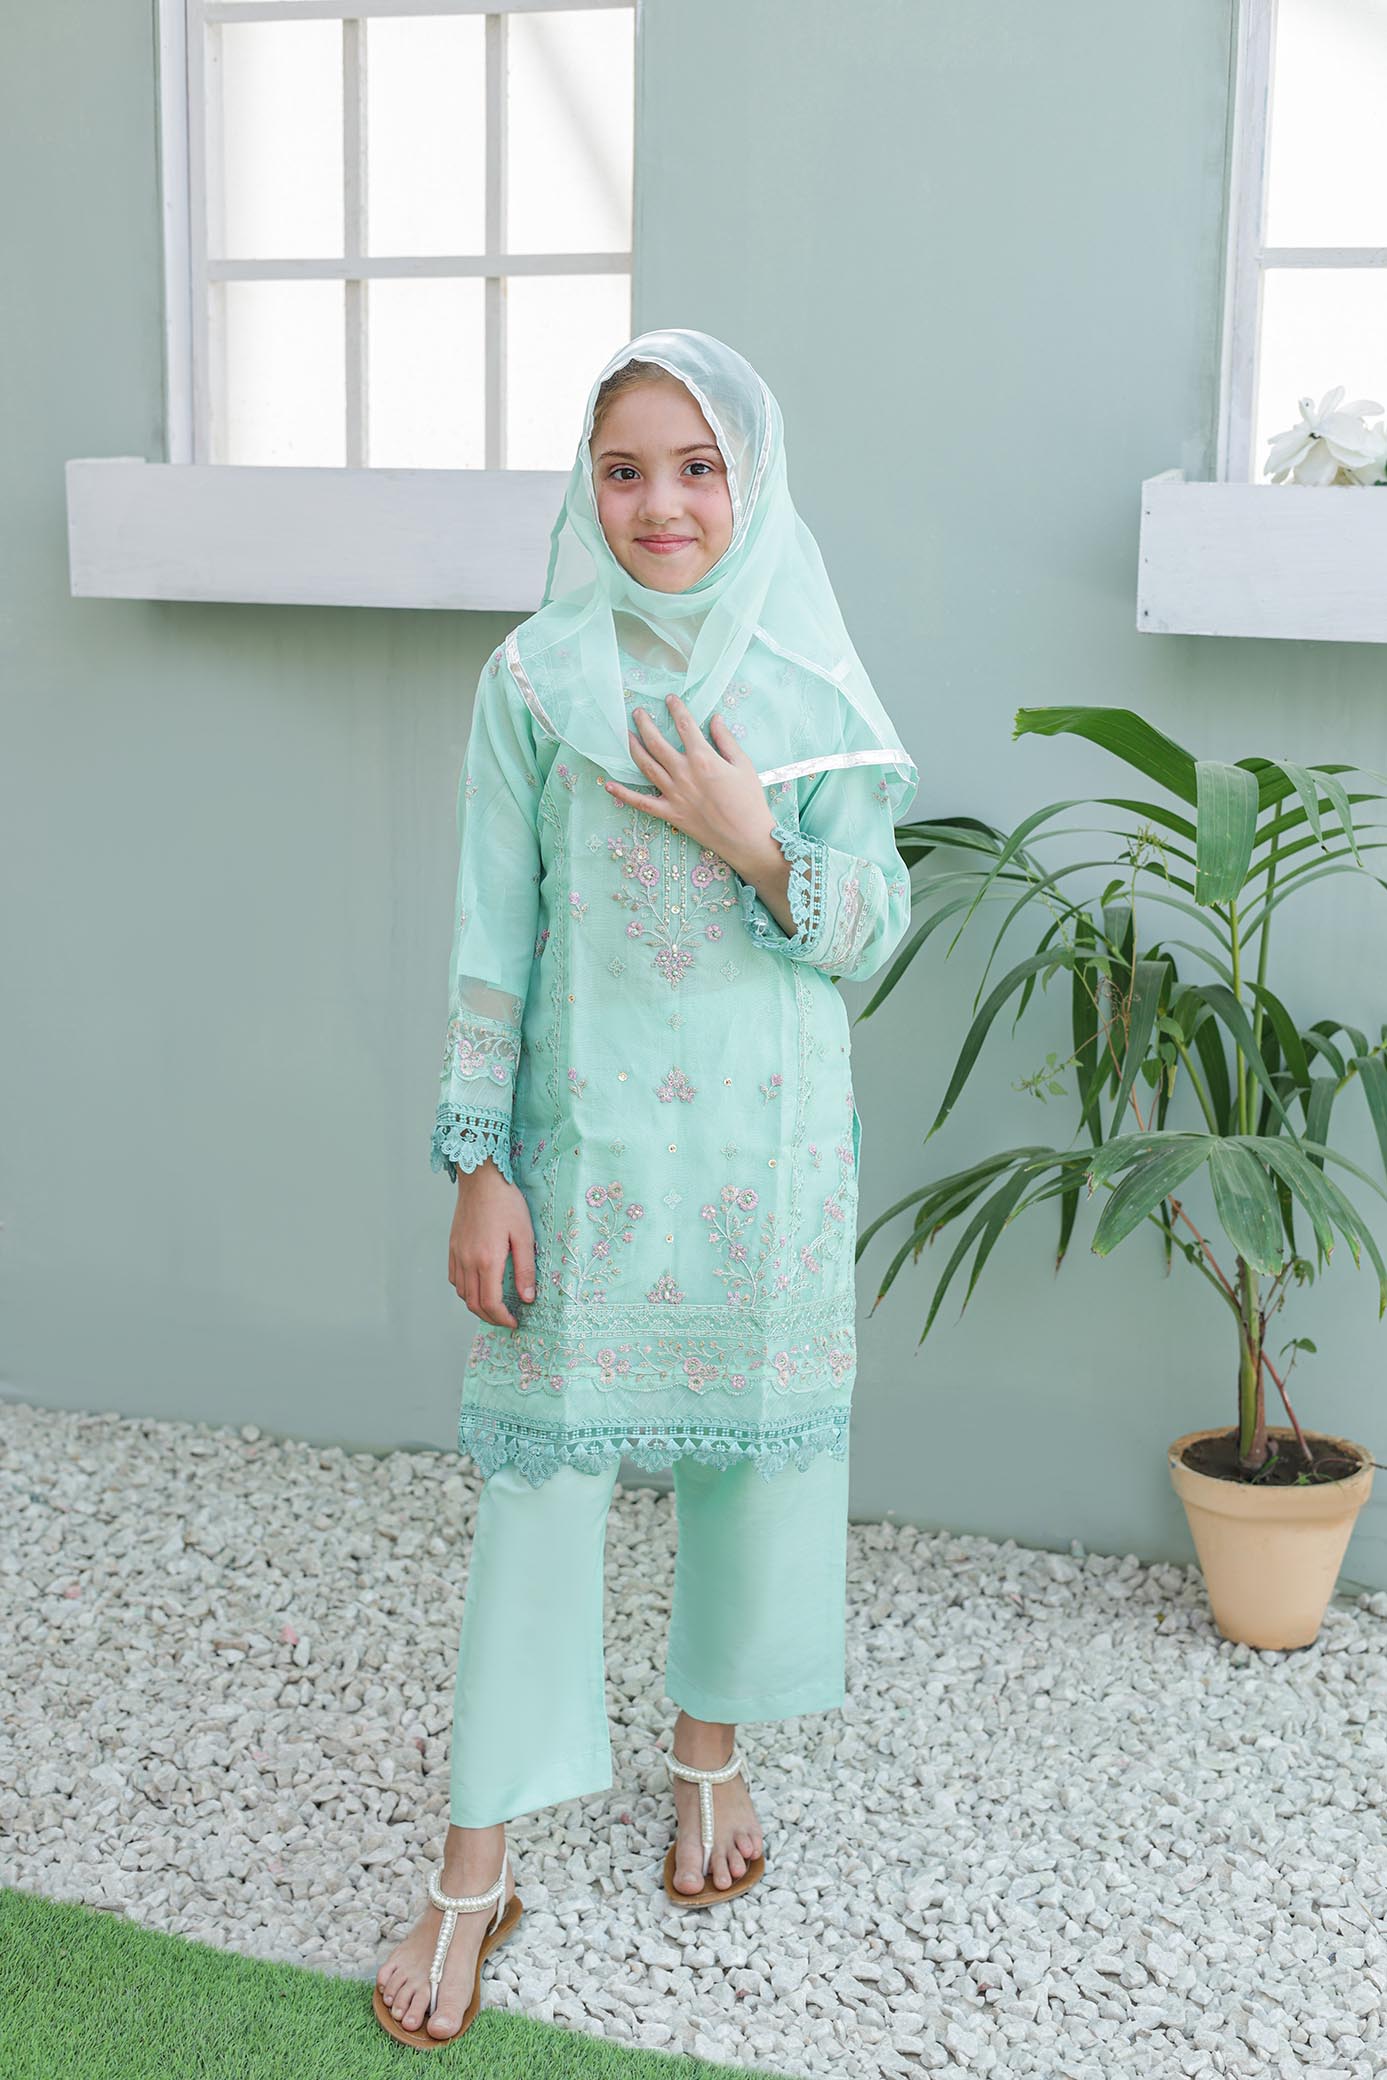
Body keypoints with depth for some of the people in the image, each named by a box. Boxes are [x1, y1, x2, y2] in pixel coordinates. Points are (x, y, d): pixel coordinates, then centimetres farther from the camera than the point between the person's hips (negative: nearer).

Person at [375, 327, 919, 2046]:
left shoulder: (813, 688, 0)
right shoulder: (534, 679, -4)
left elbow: (877, 929, 2)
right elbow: (493, 941, -3)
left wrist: (754, 844, -16)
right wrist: (479, 1166, -6)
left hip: (771, 1141, 2)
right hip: (587, 1135, -2)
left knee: (752, 1442, 13)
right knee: (541, 1469, 1)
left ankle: (711, 1745, 38)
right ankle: (476, 1869, 11)